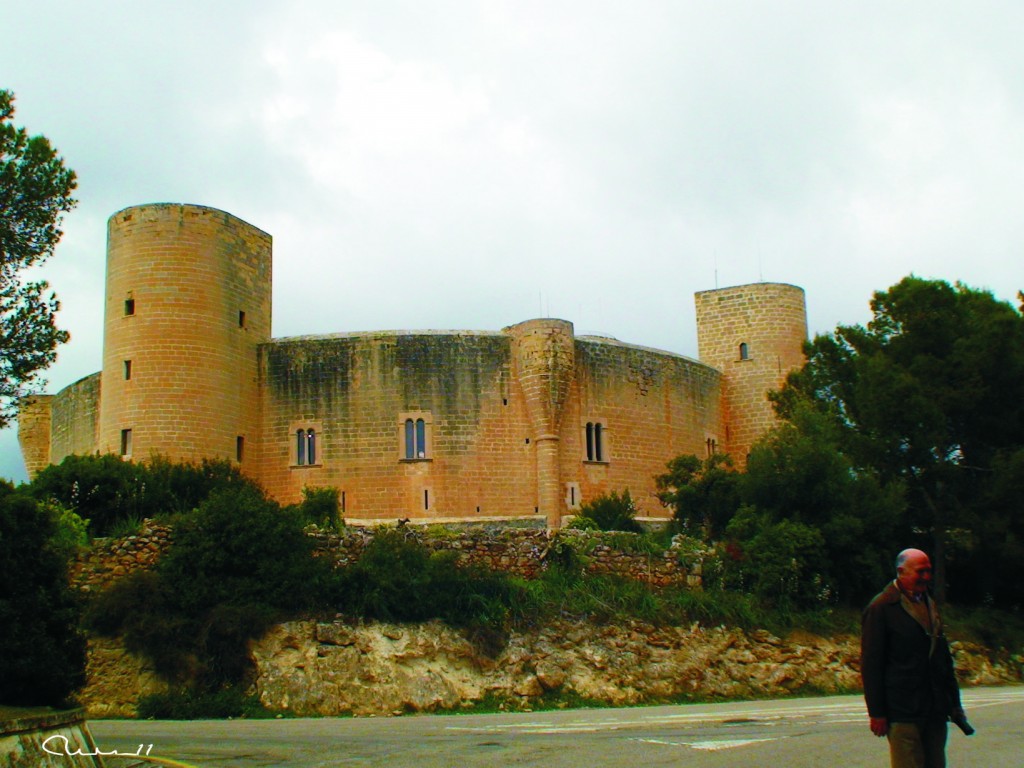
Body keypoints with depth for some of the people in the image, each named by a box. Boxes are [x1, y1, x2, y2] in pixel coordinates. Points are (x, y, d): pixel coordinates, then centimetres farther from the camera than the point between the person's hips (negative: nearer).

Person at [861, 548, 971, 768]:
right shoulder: (881, 608, -8)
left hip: (935, 711, 7)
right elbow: (870, 665, -9)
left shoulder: (929, 604, 15)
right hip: (902, 712, -7)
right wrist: (876, 712, -12)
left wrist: (954, 703, 17)